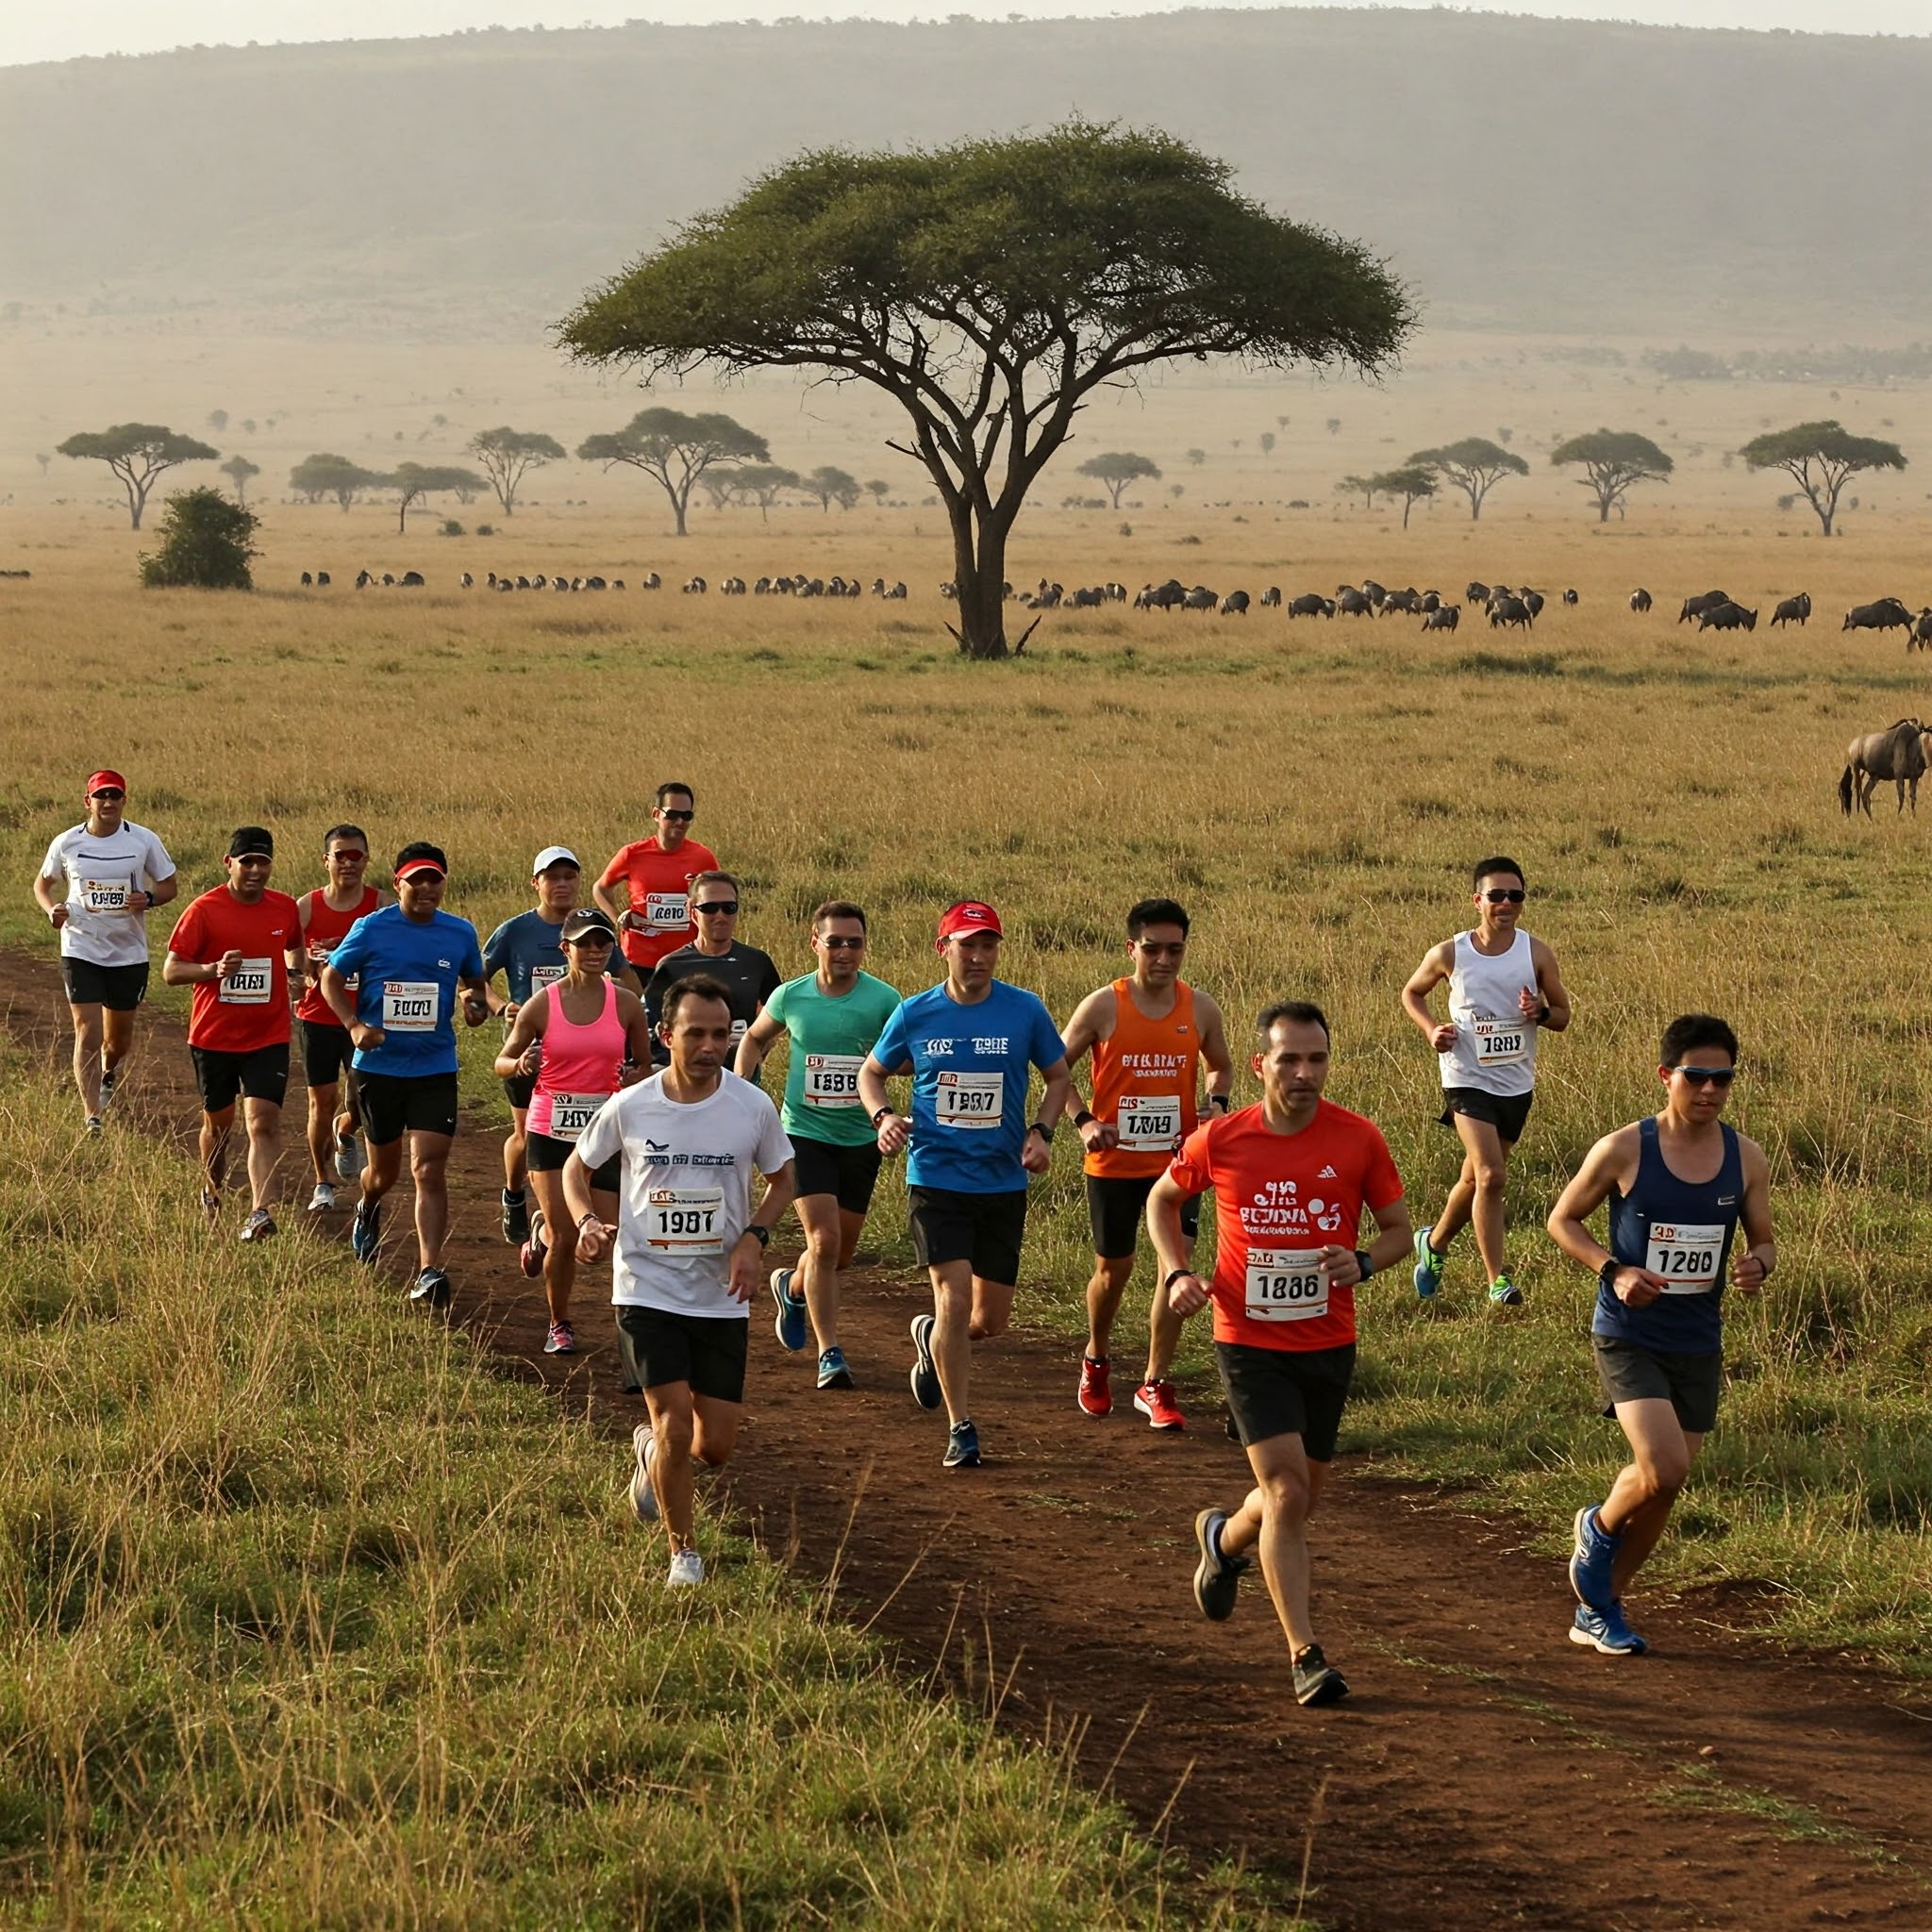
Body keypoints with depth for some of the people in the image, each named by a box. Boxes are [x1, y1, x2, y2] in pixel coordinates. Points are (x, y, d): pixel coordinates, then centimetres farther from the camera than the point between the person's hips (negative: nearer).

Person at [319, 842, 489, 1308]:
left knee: (429, 1171, -13)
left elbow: (475, 981, 18)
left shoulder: (460, 934, 2)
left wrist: (477, 1003, -6)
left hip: (435, 1069, 0)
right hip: (379, 1066, 0)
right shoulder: (371, 929, -5)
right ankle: (367, 1210, 52)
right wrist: (354, 1025, -13)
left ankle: (429, 1273, -16)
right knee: (385, 1171, 16)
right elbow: (332, 978, 3)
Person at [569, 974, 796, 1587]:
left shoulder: (753, 1108, -6)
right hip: (647, 1290, -2)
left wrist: (754, 1238, -7)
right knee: (675, 1425, -12)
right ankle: (683, 1554, 8)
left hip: (722, 1299, 2)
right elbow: (576, 1168, 9)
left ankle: (651, 1450, 39)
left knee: (715, 1448, 3)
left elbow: (782, 1180, 10)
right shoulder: (629, 1108, -8)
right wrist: (588, 1222, -11)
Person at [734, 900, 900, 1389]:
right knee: (824, 1240, -15)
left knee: (843, 1251, 13)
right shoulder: (791, 996, -3)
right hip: (806, 1133, -2)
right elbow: (755, 1039, 15)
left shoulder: (883, 1000, -8)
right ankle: (830, 1354, -7)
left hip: (861, 1138, 2)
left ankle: (792, 1288, 46)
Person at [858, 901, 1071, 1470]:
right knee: (954, 1301, -13)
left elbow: (1058, 1076, 11)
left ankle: (931, 1340, 41)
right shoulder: (915, 1014, -2)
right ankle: (960, 1427, -1)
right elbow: (871, 1072, 12)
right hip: (936, 1180, -2)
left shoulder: (1025, 1012, -2)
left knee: (991, 1321, 7)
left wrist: (1041, 1131, -6)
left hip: (1004, 1183, 2)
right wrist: (882, 1116, -9)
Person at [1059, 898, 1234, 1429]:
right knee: (1114, 1269, 10)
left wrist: (1217, 1103, -5)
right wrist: (1083, 1122, -15)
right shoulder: (1102, 1007, -9)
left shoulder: (1199, 1008, -1)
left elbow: (1221, 1066, 16)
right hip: (1114, 1162, -2)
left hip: (1177, 1160, 2)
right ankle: (1096, 1360, 38)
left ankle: (1156, 1385, 3)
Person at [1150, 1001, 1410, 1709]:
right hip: (1250, 1341, -2)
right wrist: (1177, 1272, -3)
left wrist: (1363, 1263, -18)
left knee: (1300, 1498, 14)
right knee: (1287, 1492, -15)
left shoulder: (1358, 1140, -6)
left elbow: (1399, 1229, 4)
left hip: (1329, 1345, 2)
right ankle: (1305, 1656, -9)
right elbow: (1162, 1199, 13)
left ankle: (1225, 1537, 48)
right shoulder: (1220, 1140, -7)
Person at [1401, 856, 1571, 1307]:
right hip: (1468, 1078, -3)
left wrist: (1541, 1012, -17)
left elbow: (1563, 1015, 6)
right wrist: (1431, 1030, -7)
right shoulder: (1449, 954, -6)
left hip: (1516, 1083, 3)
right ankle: (1498, 1279, -14)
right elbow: (1411, 993, 12)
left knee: (1476, 1178, 15)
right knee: (1490, 1175, -19)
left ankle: (1434, 1242, 42)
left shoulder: (1536, 954, -2)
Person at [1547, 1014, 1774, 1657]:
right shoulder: (1623, 1151, -11)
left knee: (1664, 1489, 9)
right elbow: (1563, 1220, 0)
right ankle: (1599, 1527, 13)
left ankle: (1599, 1611, 27)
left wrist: (1757, 1264, -14)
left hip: (1698, 1344, 5)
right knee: (1663, 1470, -21)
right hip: (1628, 1336, -5)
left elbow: (1764, 1241, 11)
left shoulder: (1745, 1159, 0)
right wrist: (1614, 1270, -16)